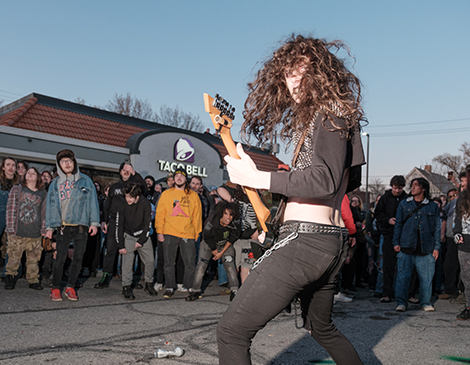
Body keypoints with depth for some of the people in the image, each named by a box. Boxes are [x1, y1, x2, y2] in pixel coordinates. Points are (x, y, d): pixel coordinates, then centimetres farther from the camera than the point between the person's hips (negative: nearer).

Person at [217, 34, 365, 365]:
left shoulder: (329, 111, -9)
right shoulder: (341, 115, 20)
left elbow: (325, 179, -24)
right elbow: (351, 181, 28)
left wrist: (257, 179, -21)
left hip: (306, 239, -11)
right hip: (335, 241, 11)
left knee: (232, 331, -9)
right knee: (323, 328, 29)